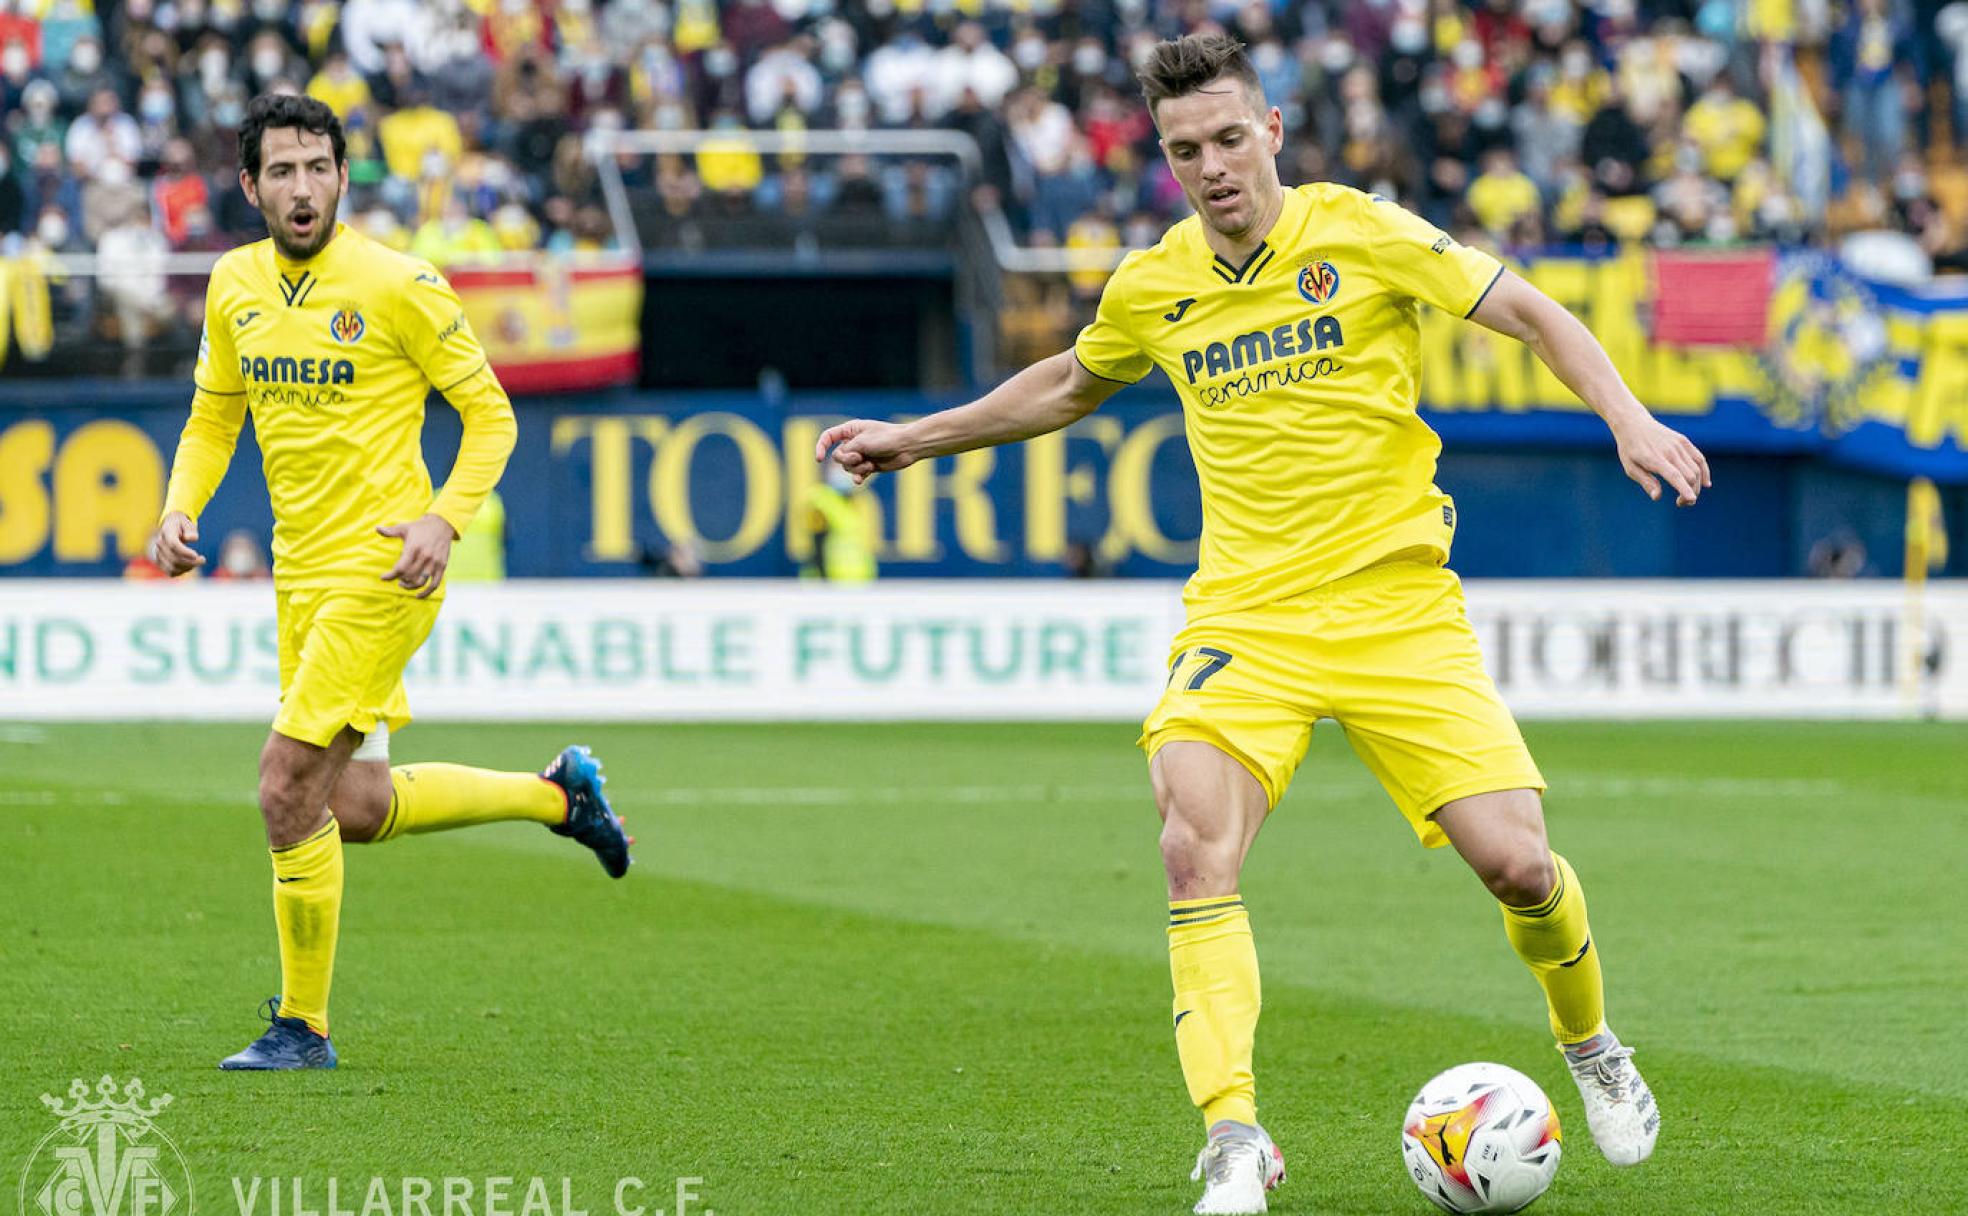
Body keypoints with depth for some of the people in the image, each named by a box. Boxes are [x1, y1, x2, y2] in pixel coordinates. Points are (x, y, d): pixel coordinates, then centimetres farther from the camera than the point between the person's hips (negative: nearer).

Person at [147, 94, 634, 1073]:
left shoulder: (398, 286, -12)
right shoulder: (236, 286, 6)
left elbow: (489, 413, -6)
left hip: (380, 572, -7)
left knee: (288, 788, -13)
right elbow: (213, 418, 19)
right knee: (357, 808, 13)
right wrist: (180, 509, 1)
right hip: (300, 577, 7)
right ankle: (559, 792, 34)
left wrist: (444, 519, -19)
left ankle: (303, 1027, -1)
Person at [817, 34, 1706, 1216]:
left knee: (1516, 861, -10)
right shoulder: (1154, 287, 6)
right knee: (1197, 846, -25)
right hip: (1247, 616, 2)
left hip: (1396, 605, -2)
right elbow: (1069, 386, 28)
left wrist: (1627, 418, -17)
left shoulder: (1358, 233, -5)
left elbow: (1533, 313, -2)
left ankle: (1593, 1051, 23)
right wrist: (917, 438, 29)